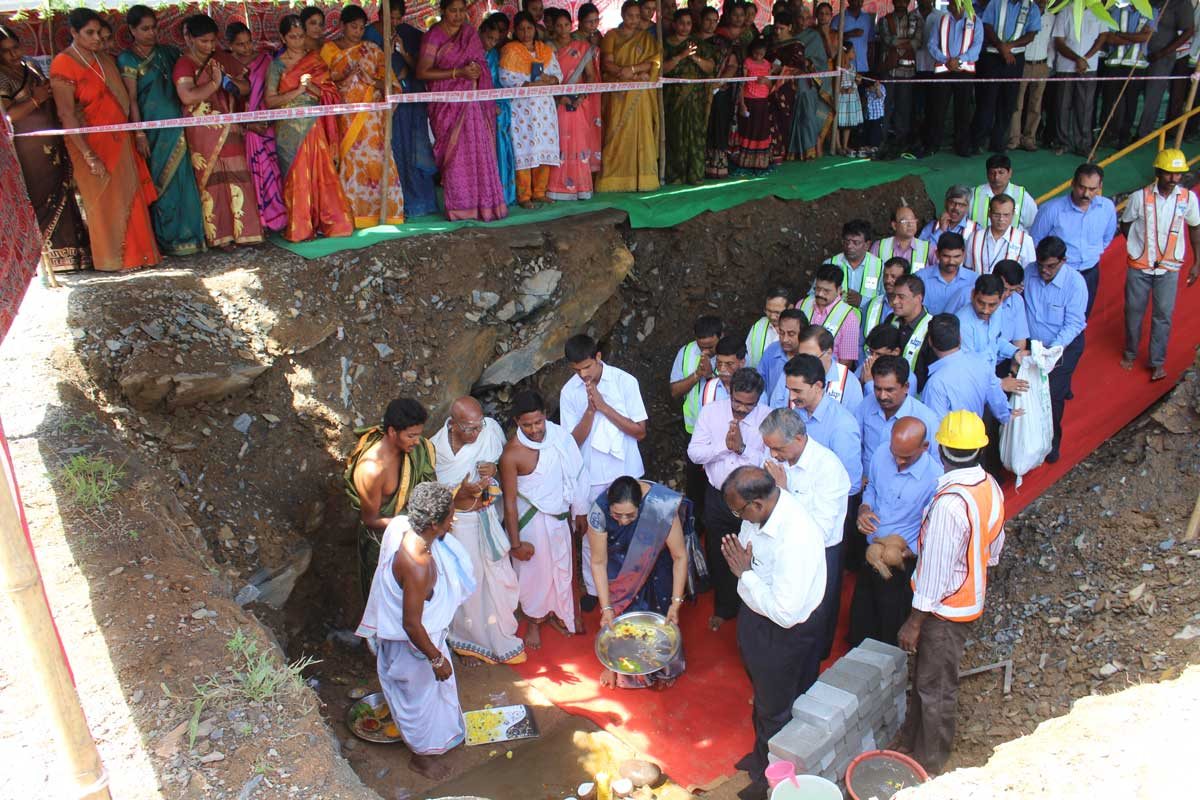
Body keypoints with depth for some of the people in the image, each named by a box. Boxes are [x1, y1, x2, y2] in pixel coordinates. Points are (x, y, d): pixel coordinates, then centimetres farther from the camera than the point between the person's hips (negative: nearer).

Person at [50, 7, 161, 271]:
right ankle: (113, 257, 18)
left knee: (130, 197, 11)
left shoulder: (104, 59, 6)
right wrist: (89, 155, -20)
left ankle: (137, 251, 24)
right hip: (93, 143, -6)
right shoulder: (62, 65, -14)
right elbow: (67, 115, -17)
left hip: (119, 139, 6)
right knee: (105, 202, 5)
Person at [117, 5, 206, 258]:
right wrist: (139, 134, -12)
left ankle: (185, 233, 13)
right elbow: (131, 99, -6)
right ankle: (166, 237, 9)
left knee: (181, 179, 5)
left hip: (177, 126, 4)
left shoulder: (168, 52, 12)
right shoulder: (127, 60, -1)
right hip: (152, 129, -4)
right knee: (159, 183, 1)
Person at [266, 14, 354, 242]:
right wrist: (297, 91, -14)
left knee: (322, 173, 0)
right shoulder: (277, 64, 2)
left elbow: (329, 94, 4)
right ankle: (300, 228, 6)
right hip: (290, 128, -2)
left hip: (314, 127, 2)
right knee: (296, 177, -1)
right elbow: (270, 100, -4)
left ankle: (329, 221, 9)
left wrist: (311, 87, -14)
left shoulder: (315, 60, 9)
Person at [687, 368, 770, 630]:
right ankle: (724, 607, 38)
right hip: (717, 498, 2)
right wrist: (724, 445, -21)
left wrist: (742, 448, -26)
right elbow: (694, 453, -9)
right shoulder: (711, 411, -6)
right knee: (718, 556, 16)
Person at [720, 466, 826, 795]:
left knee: (776, 709, 18)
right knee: (762, 694, 31)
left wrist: (745, 572, -27)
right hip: (755, 614, 8)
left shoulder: (796, 538, -38)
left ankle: (772, 777, 45)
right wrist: (738, 559, -15)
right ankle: (762, 754, 57)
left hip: (784, 633, -8)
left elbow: (785, 613, -35)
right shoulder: (761, 508, -15)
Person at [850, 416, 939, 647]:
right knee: (859, 621, 23)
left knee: (890, 632, 16)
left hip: (902, 565, -5)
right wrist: (864, 509, -8)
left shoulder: (935, 478, -27)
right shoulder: (881, 455, -10)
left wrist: (903, 553, -27)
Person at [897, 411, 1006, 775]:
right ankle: (913, 738, 44)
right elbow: (994, 548, 9)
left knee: (935, 687, 11)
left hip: (946, 608, -8)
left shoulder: (949, 503, -32)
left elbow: (935, 571, -26)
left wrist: (914, 622, -16)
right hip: (970, 598, 8)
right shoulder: (991, 488, -6)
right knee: (926, 675, 25)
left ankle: (929, 764, 30)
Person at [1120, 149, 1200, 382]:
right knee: (1134, 311, 12)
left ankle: (1158, 362, 17)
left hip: (1169, 268, 1)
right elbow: (1125, 225, 3)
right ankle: (1130, 352, 32)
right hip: (1139, 266, -1)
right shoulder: (1140, 197, -12)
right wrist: (1139, 247, -5)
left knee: (1163, 315, 5)